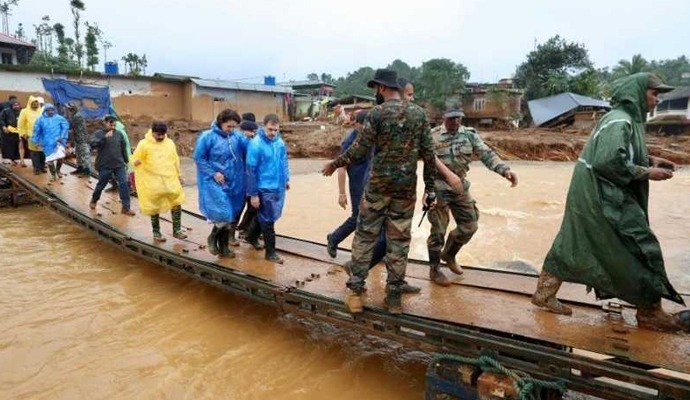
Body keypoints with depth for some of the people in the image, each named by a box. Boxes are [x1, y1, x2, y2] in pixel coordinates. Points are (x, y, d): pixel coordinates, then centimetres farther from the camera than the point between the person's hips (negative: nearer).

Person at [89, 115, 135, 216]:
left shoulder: (118, 134, 6)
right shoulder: (99, 133, -4)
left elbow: (123, 148, 17)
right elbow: (92, 145, -21)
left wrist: (126, 160, 19)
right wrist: (104, 137, -29)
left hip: (119, 164, 3)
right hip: (105, 166, -2)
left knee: (124, 184, -8)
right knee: (101, 184, 12)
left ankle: (126, 207, -3)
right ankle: (94, 200, 40)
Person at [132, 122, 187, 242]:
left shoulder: (170, 143, 7)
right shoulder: (144, 144, -5)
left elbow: (176, 160, 17)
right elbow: (135, 161, -4)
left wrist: (179, 175, 20)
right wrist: (138, 162, -27)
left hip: (171, 180, 4)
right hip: (153, 182, -3)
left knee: (177, 203, 2)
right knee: (155, 208, 6)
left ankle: (177, 230, 14)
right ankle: (156, 233, 19)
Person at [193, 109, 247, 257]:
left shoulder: (237, 136, -1)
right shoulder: (207, 137, -10)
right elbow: (198, 158, -6)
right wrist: (213, 173, -12)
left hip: (233, 183, 5)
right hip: (214, 182, -4)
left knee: (230, 216, 12)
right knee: (223, 215, -12)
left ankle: (223, 246, 28)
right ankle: (212, 238, 18)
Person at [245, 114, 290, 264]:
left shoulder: (280, 142, 0)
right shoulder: (256, 144, -18)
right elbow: (251, 170, -16)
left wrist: (286, 179, 20)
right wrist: (253, 194, -15)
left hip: (279, 187, 7)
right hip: (265, 189, -7)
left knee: (267, 217, 20)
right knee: (268, 220, 3)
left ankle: (252, 237, 42)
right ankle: (270, 252, 15)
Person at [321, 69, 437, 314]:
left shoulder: (378, 113, -7)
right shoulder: (419, 113, 4)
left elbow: (360, 149, -7)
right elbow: (428, 154, 2)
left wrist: (334, 164, 8)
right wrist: (430, 188, 8)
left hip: (378, 185, -3)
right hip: (406, 187, 3)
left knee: (365, 236, 9)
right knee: (399, 241, 8)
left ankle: (356, 290, 11)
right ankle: (394, 297, 14)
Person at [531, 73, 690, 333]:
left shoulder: (626, 119, 15)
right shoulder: (620, 121, -17)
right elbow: (609, 161, -27)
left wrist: (649, 159, 11)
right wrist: (647, 173, -17)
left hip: (593, 195, 10)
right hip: (603, 197, -10)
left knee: (572, 246, 13)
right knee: (640, 248, -1)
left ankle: (544, 293, 20)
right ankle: (651, 313, 11)